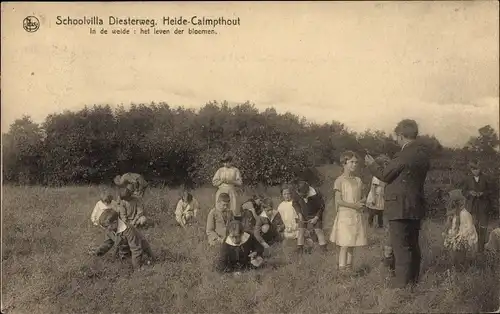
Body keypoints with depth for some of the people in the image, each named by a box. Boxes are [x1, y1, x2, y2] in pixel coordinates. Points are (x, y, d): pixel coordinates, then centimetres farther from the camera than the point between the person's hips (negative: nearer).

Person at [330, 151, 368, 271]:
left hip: (357, 217, 6)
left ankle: (349, 268, 16)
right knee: (344, 245, -7)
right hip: (345, 216, -6)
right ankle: (342, 270, -4)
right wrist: (354, 205, -19)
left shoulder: (358, 180, 12)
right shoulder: (339, 180, -6)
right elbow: (338, 201, -11)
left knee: (352, 245, 9)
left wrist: (362, 203, -3)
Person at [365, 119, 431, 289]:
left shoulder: (403, 155, -19)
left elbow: (385, 175, -10)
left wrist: (372, 164, 6)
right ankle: (413, 278, 27)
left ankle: (402, 281, 4)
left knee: (400, 246, -1)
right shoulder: (423, 152, 7)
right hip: (416, 206, 9)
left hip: (400, 207, -9)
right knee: (412, 244, 17)